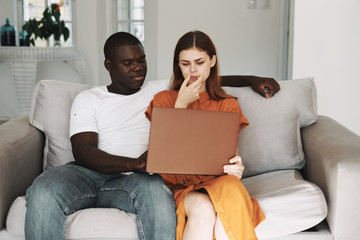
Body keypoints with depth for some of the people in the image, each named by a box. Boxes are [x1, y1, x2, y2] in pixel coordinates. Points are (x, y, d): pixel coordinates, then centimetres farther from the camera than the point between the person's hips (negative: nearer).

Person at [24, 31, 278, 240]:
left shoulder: (161, 90, 23)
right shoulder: (88, 99, 14)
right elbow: (83, 152, 0)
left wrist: (252, 79, 20)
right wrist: (135, 163, -17)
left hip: (132, 180, 0)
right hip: (88, 173, 0)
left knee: (157, 191, -38)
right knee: (43, 192, -35)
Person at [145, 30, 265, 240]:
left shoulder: (228, 105, 17)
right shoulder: (163, 100, 15)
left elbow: (231, 154, 8)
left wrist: (236, 168, -18)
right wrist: (181, 104, -1)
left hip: (215, 182, 1)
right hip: (177, 183, -1)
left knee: (231, 189, -37)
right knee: (202, 209, -37)